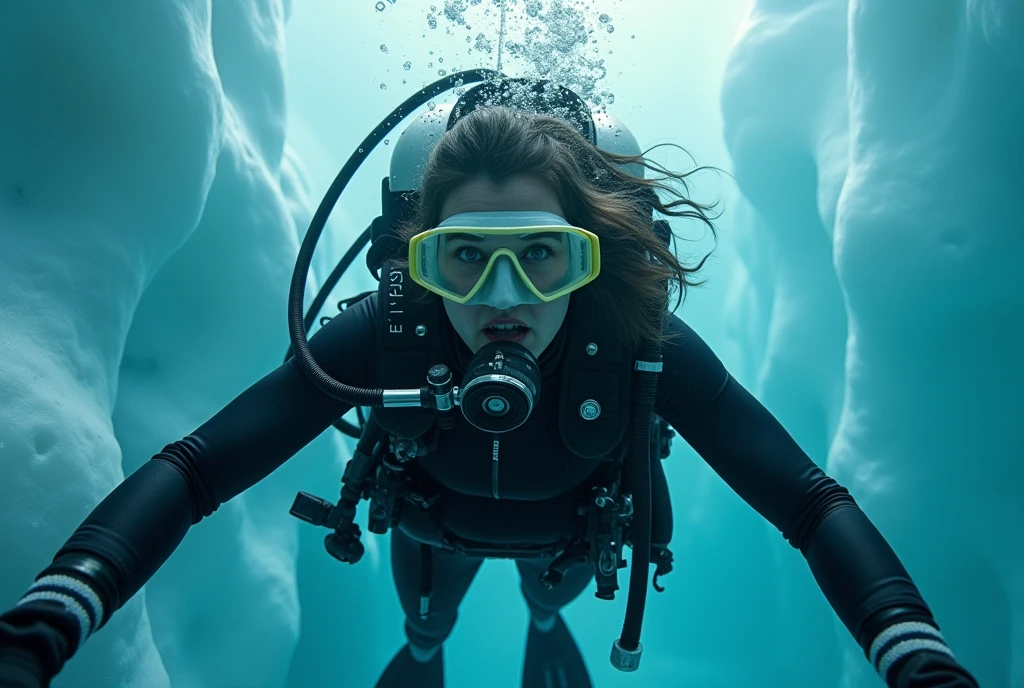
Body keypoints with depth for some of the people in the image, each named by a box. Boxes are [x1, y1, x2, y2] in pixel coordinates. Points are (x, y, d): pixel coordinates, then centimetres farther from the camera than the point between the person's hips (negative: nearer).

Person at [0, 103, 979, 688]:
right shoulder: (381, 335, -41)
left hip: (569, 524, 1)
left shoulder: (642, 346, -41)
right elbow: (193, 470, -44)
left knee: (551, 596, 36)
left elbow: (809, 502, -41)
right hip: (436, 523, 0)